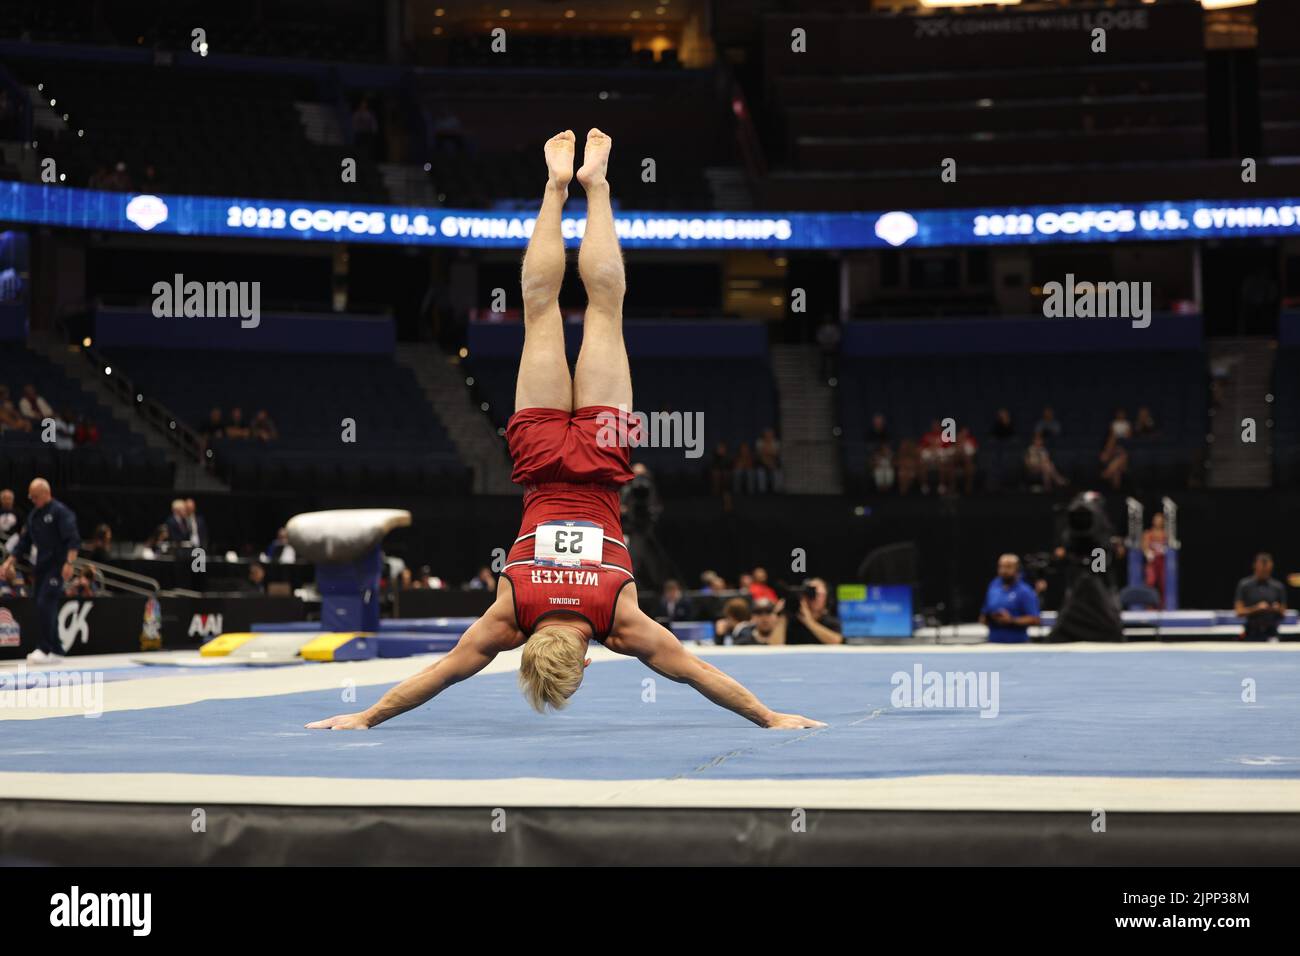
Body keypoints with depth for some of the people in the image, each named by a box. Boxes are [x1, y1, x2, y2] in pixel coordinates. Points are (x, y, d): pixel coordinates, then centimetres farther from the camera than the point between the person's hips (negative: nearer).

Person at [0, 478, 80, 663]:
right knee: (46, 608, 7)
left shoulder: (60, 511, -9)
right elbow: (25, 541, 20)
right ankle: (56, 650, 13)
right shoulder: (34, 514, 14)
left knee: (45, 604, -16)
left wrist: (69, 563, -26)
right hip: (41, 566, 8)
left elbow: (73, 540, -16)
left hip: (57, 567, -8)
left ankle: (44, 648, -14)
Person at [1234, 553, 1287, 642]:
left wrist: (1277, 610, -13)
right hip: (1251, 634, 0)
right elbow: (1239, 612, -3)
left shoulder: (1278, 587, 5)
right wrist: (1256, 609, -19)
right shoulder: (1244, 585, 0)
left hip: (1271, 635, 0)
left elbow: (1283, 614, 10)